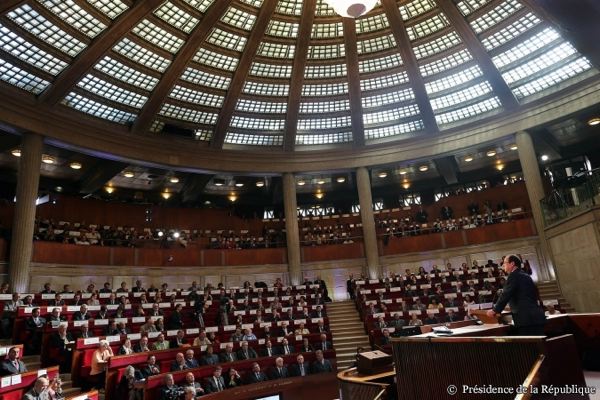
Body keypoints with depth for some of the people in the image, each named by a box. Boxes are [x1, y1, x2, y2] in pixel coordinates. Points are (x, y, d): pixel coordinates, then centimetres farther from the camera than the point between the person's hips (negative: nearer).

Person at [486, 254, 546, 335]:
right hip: (537, 317, 9)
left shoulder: (514, 275, -7)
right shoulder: (526, 276, 20)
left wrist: (495, 310, -3)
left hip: (527, 319, -9)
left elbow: (506, 295, -13)